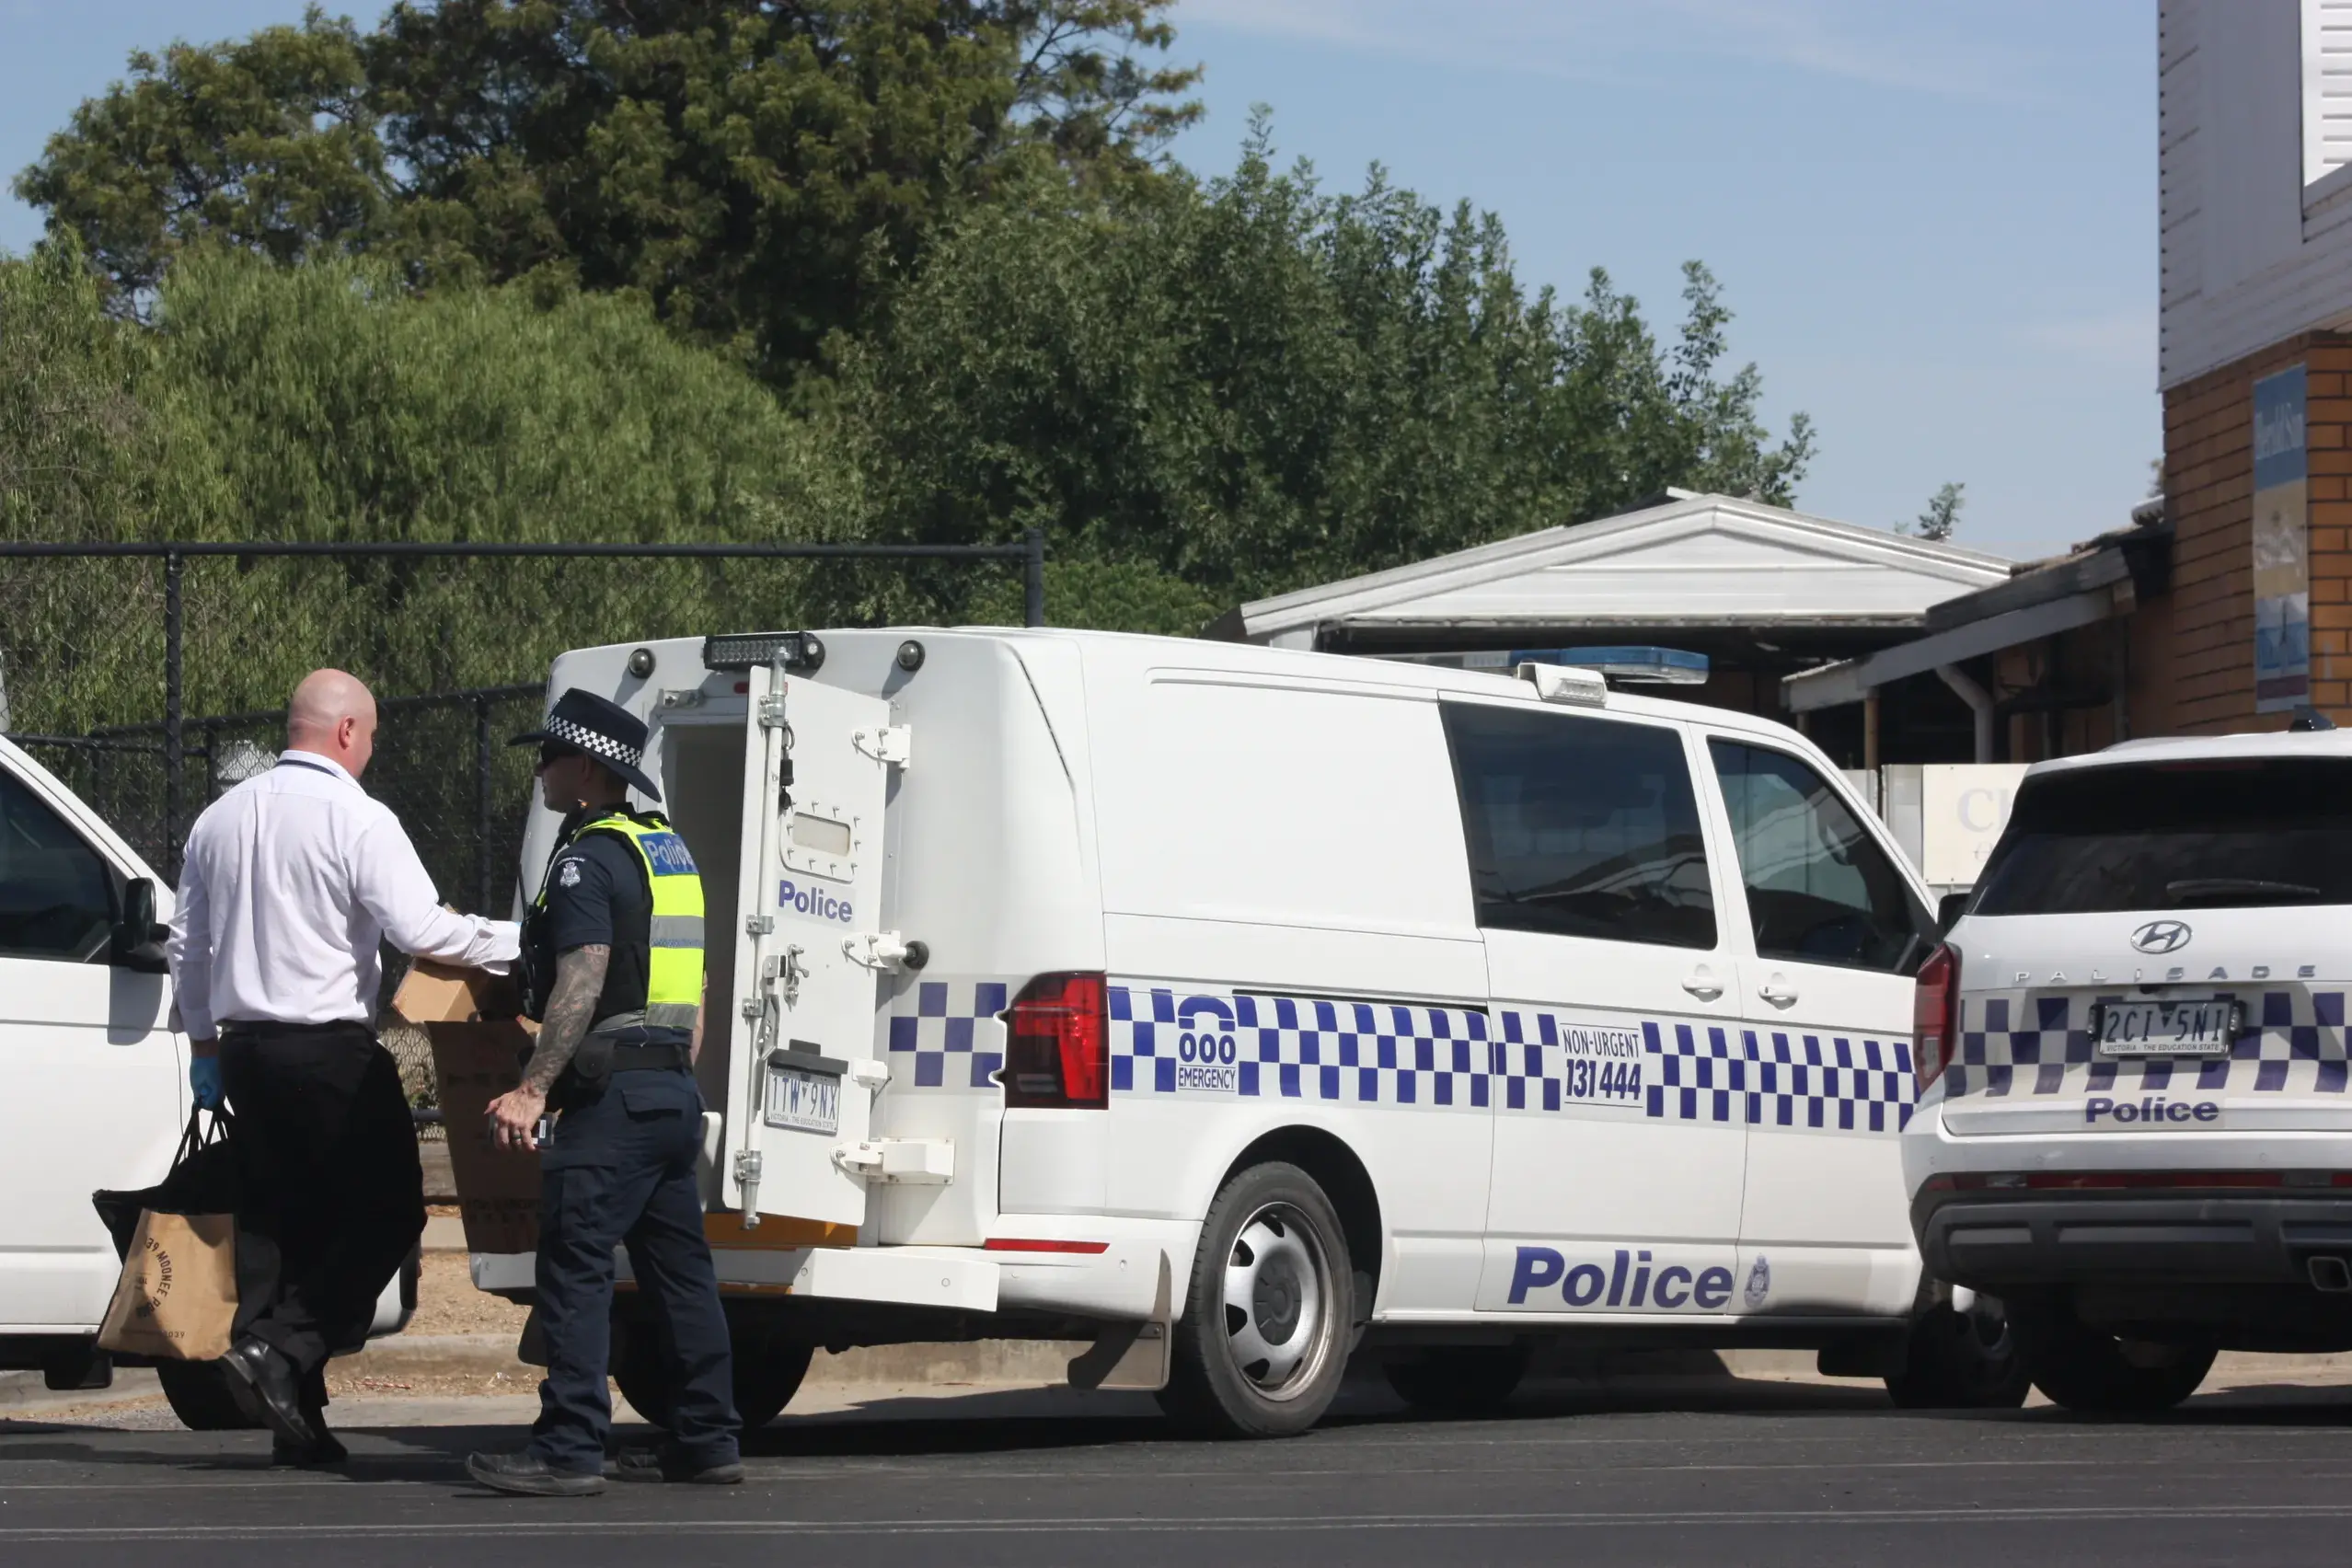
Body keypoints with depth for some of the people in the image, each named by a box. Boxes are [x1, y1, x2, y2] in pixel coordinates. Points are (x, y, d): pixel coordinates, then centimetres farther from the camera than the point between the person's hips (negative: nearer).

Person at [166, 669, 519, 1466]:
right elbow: (422, 930, -18)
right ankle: (280, 1352, -13)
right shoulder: (356, 818, -10)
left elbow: (186, 943, 19)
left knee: (295, 1224, 12)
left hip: (243, 1049, 7)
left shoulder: (220, 818, 13)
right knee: (386, 1213, 3)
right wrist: (519, 942, -7)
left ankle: (296, 1417, 8)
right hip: (330, 1051, -7)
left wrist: (204, 1044, 27)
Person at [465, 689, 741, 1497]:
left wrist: (532, 1089, -26)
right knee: (679, 1268, 12)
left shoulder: (589, 860, -11)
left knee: (575, 1265, -9)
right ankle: (706, 1439, 15)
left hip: (613, 1095, -10)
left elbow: (582, 984, -21)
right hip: (674, 1091, 10)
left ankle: (569, 1449, -14)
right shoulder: (668, 849, 18)